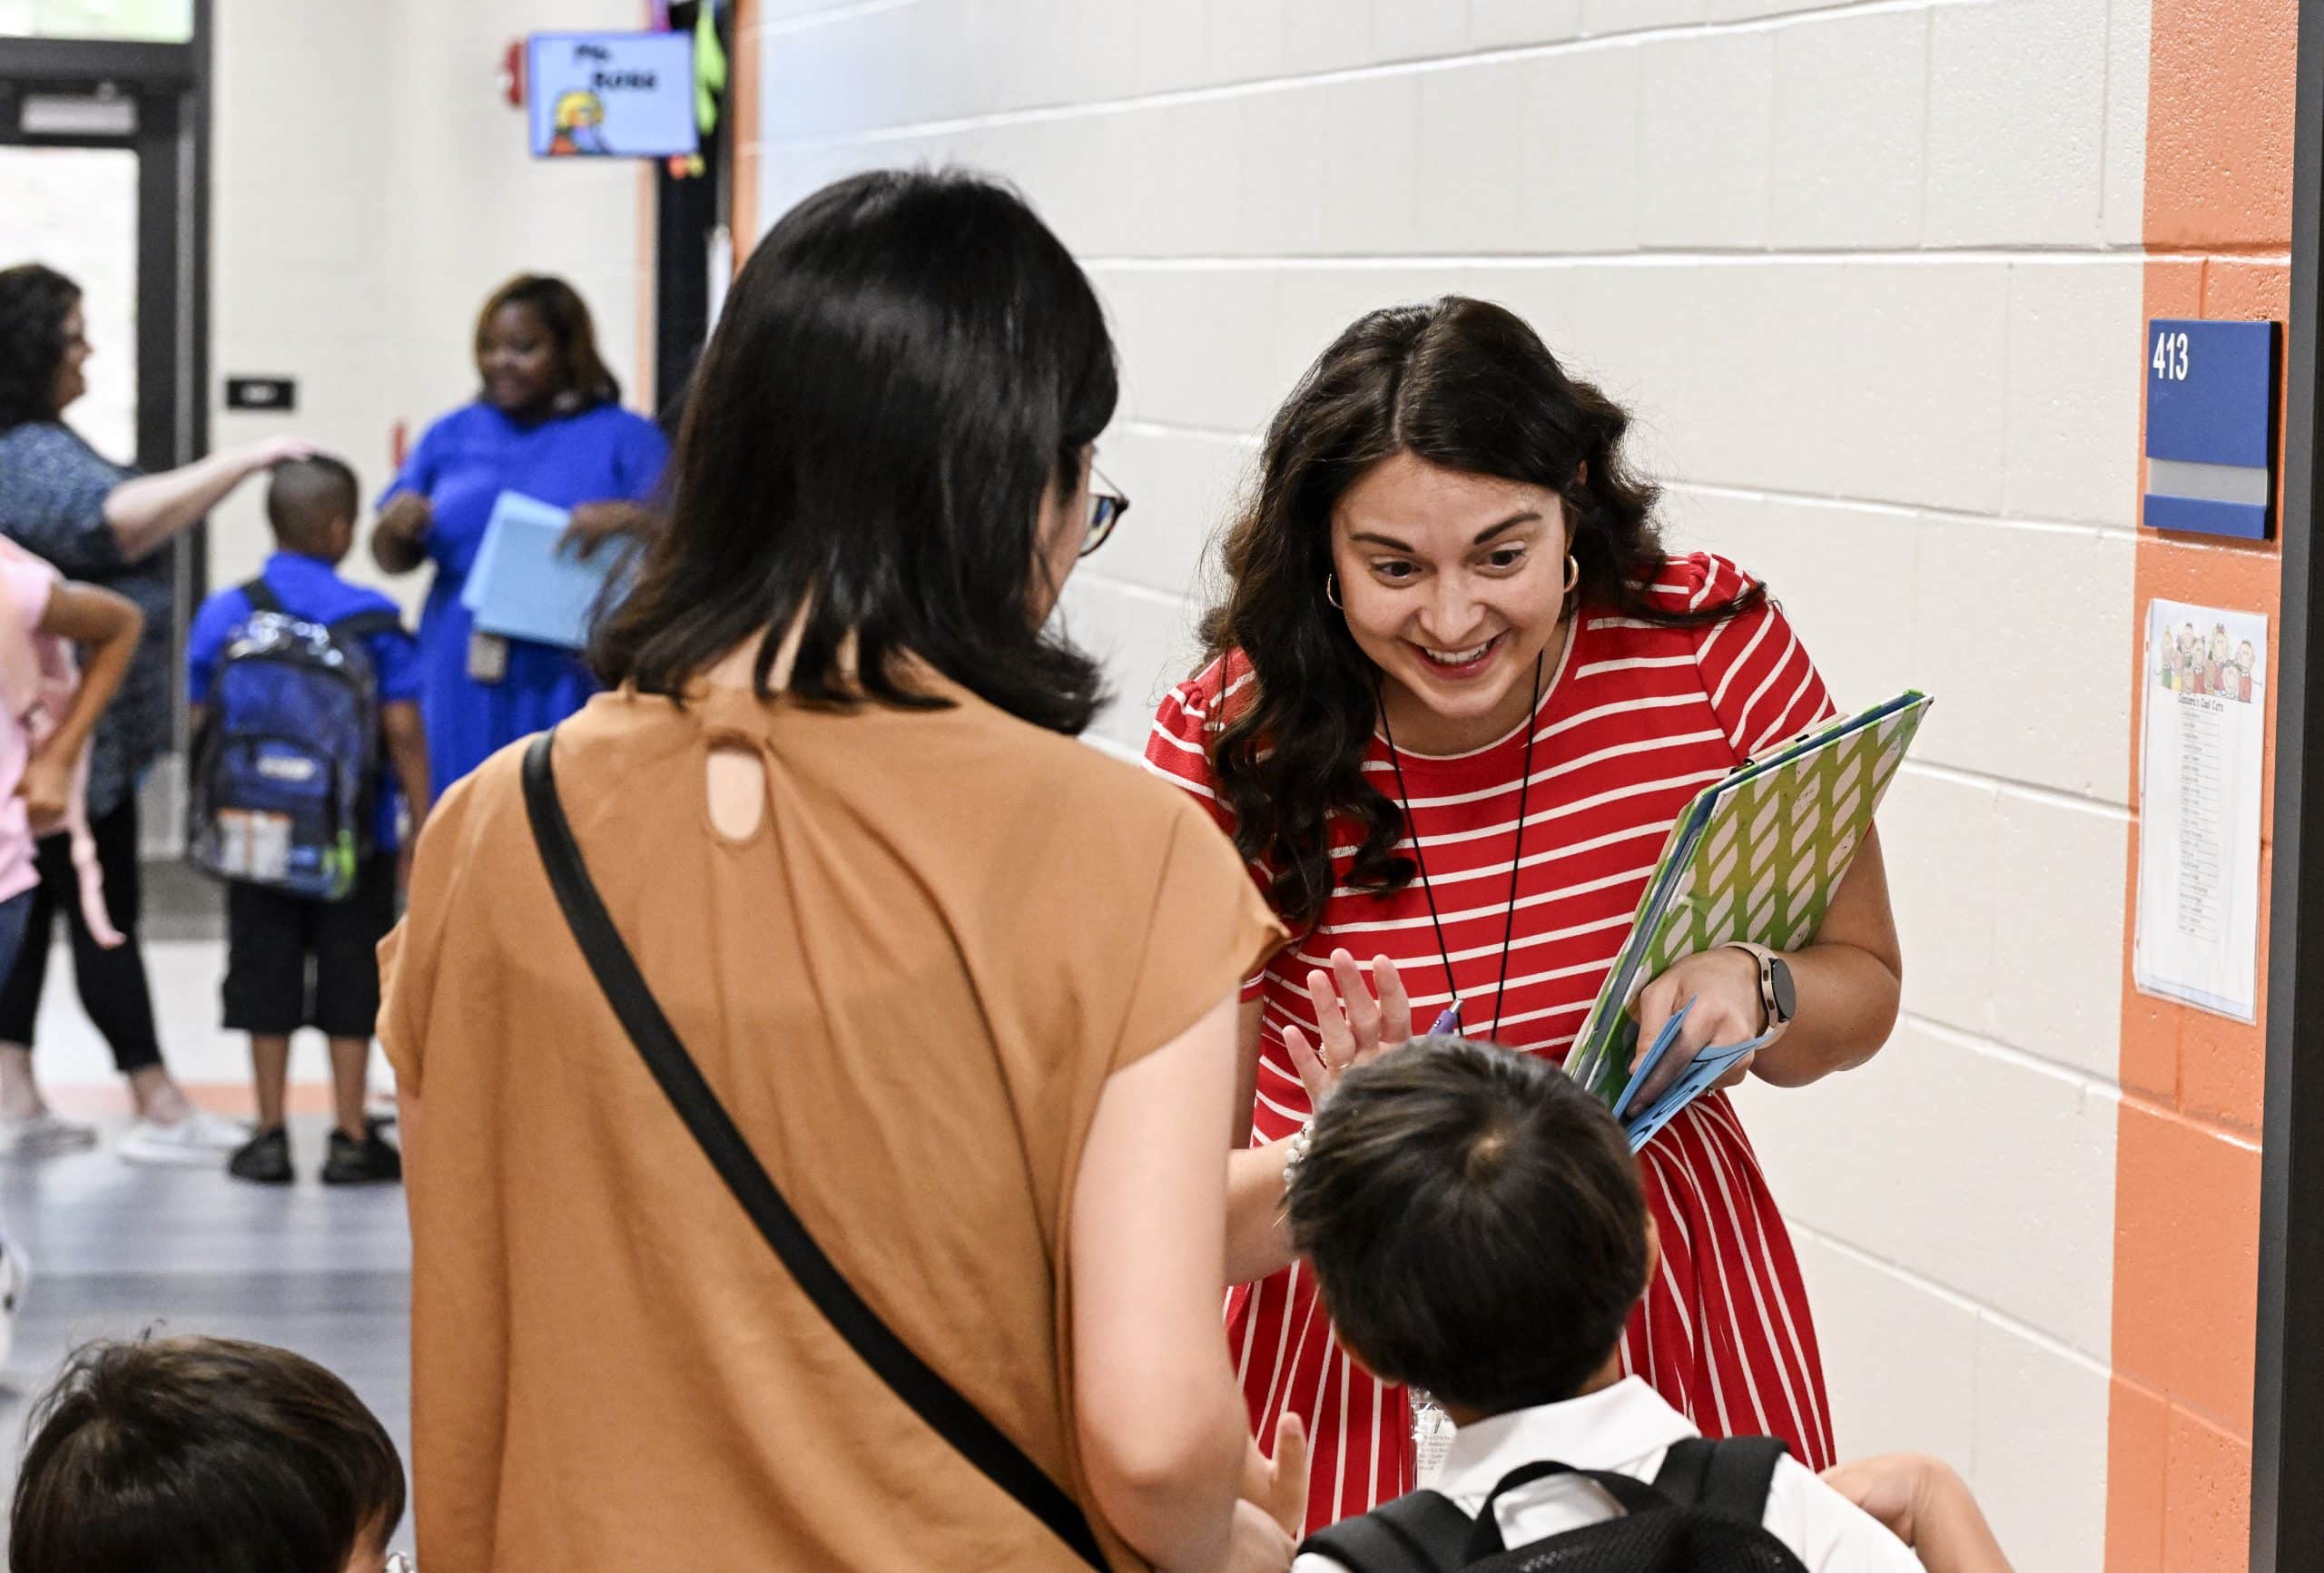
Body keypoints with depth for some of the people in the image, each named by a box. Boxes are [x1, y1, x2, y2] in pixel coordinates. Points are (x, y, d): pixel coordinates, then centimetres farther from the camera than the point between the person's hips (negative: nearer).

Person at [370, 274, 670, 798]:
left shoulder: (624, 439, 7)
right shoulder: (452, 436, 17)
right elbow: (394, 558, 15)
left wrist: (627, 519, -22)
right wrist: (395, 527, -8)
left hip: (570, 691, -3)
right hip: (464, 693, 3)